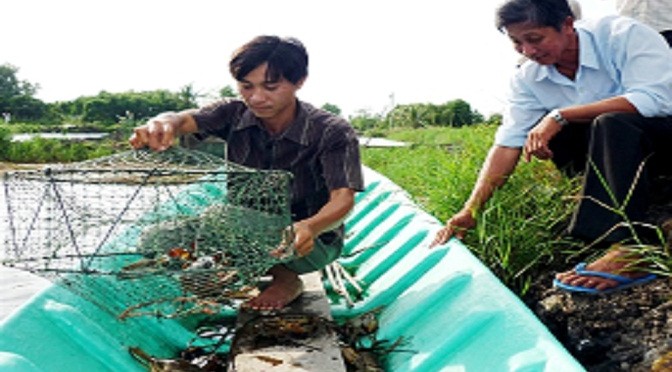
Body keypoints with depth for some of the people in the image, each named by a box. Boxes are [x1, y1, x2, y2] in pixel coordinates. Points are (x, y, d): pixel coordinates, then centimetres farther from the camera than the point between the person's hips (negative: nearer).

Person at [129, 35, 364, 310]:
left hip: (314, 242, -5)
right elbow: (186, 120, -28)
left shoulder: (332, 132, -19)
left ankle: (286, 277, -2)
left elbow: (343, 199, -30)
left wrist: (309, 227, -53)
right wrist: (161, 124, -54)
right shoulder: (235, 114, -10)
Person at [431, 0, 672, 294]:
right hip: (619, 149, 6)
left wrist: (561, 116, -34)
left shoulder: (624, 35, -19)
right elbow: (507, 145, -11)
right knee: (549, 136, -17)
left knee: (613, 123, -35)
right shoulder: (528, 79, -5)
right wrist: (470, 210, -22)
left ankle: (627, 251, -36)